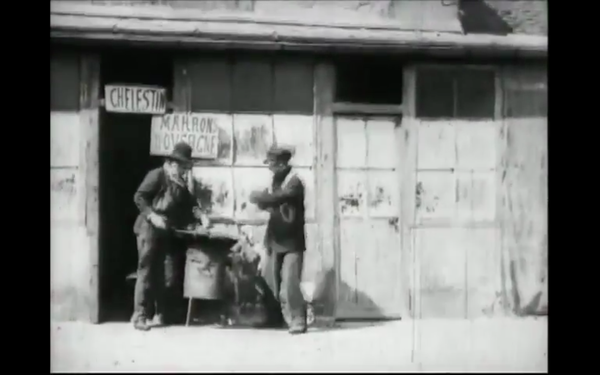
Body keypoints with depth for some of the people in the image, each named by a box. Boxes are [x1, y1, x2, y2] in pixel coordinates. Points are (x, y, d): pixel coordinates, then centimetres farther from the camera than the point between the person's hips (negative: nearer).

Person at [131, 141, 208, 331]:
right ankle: (140, 316, -2)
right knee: (147, 272, -5)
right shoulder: (157, 175, -3)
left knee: (170, 275, 5)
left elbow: (189, 205, 15)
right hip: (150, 230, -6)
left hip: (170, 233, 6)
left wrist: (200, 214, -4)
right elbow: (139, 197, -9)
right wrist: (152, 215, -20)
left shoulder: (184, 182, 16)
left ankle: (162, 315, 14)